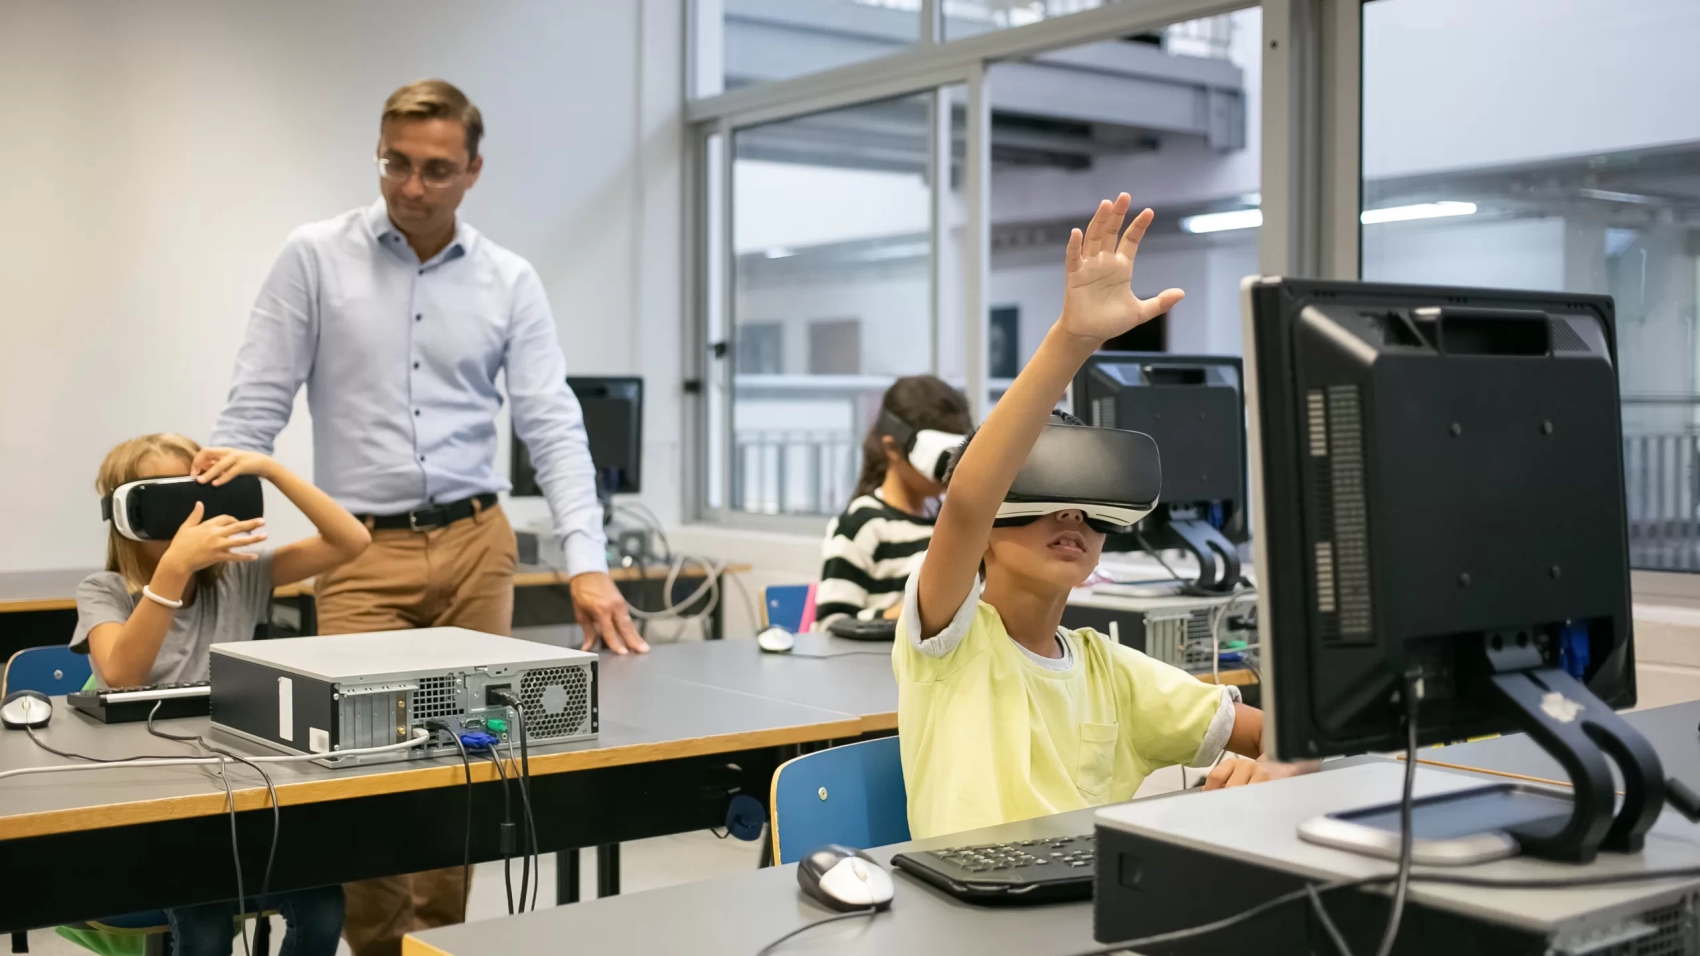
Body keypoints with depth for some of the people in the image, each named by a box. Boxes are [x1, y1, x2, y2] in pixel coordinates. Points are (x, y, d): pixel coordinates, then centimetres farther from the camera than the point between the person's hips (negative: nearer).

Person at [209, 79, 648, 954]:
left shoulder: (510, 282, 3)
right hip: (361, 552, -2)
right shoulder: (315, 258, -1)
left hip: (474, 545, 2)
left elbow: (554, 428, -2)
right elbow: (254, 410, -2)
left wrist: (588, 563, -13)